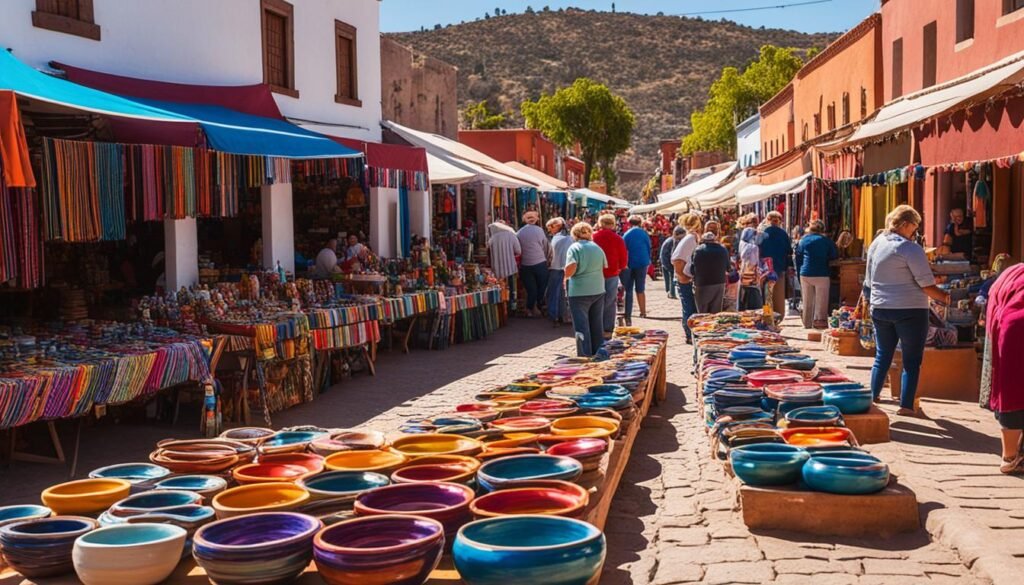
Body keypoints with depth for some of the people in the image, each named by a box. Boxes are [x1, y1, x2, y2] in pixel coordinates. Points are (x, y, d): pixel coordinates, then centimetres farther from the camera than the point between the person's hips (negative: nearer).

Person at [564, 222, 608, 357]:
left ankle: (585, 356, -2)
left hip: (579, 292, -5)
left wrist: (566, 277, -2)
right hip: (598, 290, 5)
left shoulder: (574, 248, -9)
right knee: (597, 325, 15)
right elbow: (605, 266, 15)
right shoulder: (597, 247, 7)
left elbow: (570, 269, -21)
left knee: (581, 325, 0)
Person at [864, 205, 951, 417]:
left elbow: (869, 281, 15)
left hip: (880, 309, 6)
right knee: (912, 360, 5)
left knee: (882, 357, 18)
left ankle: (872, 399, 21)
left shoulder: (876, 244, 6)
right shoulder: (910, 248, -15)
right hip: (910, 310, -6)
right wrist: (944, 297, 0)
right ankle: (906, 405, 4)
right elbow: (926, 285, -16)